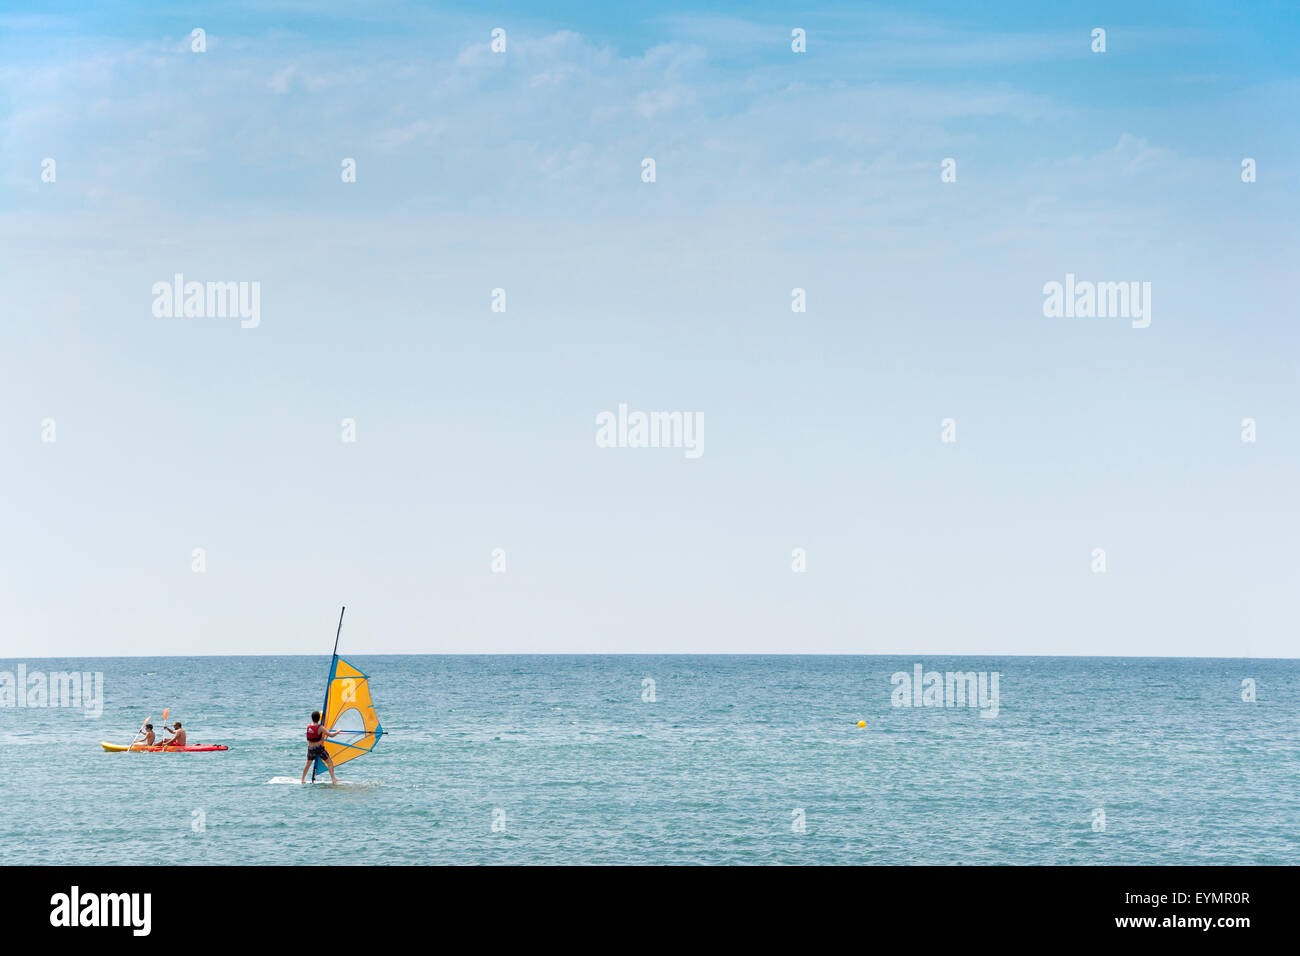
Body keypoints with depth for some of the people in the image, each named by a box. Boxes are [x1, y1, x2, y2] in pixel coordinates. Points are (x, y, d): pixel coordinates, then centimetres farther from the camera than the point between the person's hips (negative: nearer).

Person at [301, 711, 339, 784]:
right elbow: (331, 735, -17)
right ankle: (333, 779, -2)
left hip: (310, 748, 5)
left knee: (308, 764, 23)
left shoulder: (308, 726, -2)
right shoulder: (320, 727, -17)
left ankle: (302, 780, 26)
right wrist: (338, 732, 1)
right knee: (330, 762, 5)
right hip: (319, 748, -5)